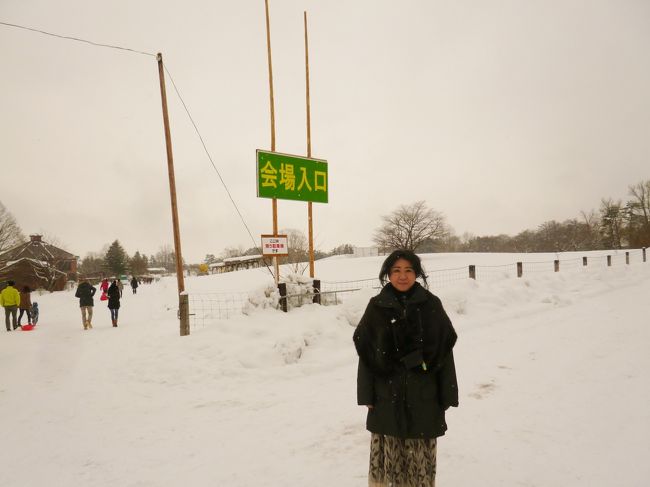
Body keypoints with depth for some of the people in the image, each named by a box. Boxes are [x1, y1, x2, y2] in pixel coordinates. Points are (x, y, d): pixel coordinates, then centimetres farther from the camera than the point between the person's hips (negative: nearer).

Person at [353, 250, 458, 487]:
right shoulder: (376, 306, -3)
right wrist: (366, 395, 0)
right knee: (387, 450, 10)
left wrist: (446, 396, 0)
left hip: (423, 394, 0)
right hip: (387, 393, 0)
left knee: (421, 453, 11)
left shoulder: (432, 305, -3)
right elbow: (366, 354, 0)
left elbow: (444, 352, 0)